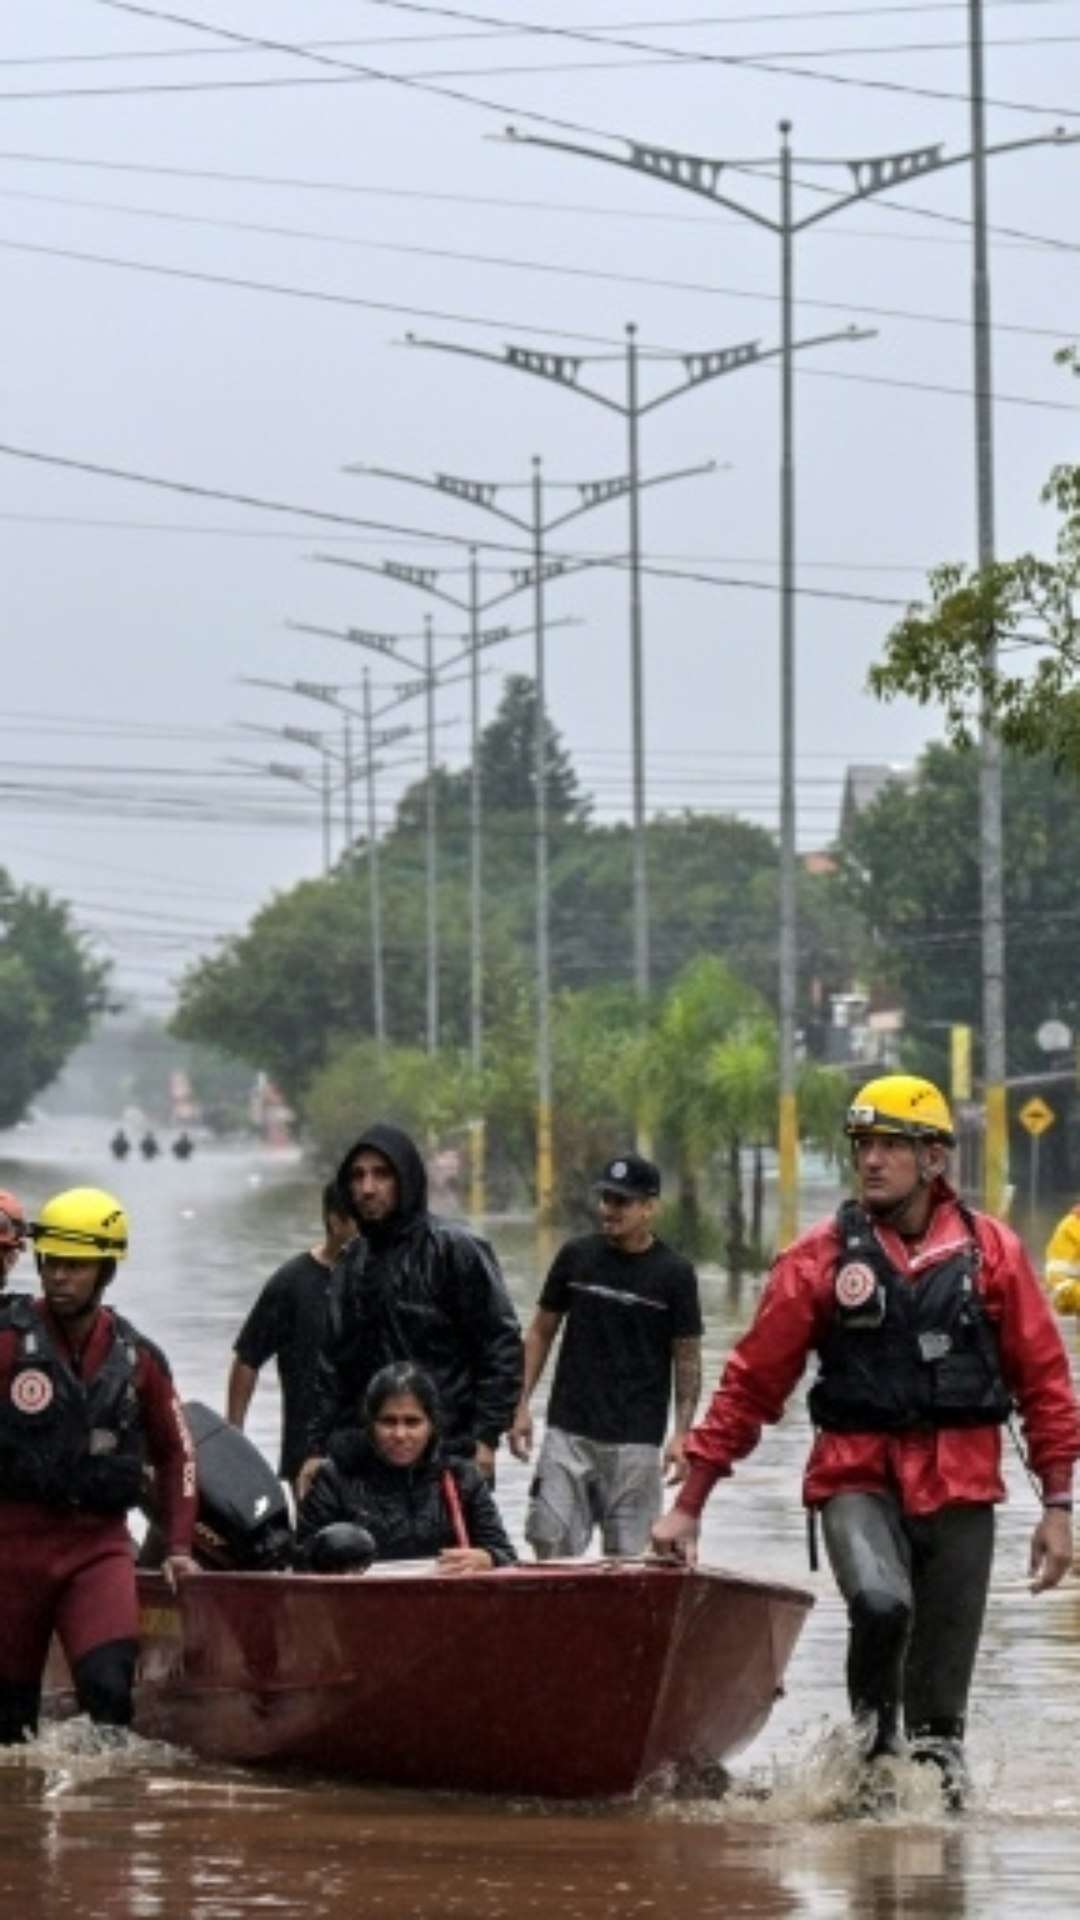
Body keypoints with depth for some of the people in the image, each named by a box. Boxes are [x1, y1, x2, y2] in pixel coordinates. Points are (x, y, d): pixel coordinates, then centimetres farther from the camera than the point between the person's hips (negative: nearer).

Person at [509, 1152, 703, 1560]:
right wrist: (521, 1404, 4)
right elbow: (542, 1331, 12)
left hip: (635, 1441, -2)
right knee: (550, 1541, -5)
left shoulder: (673, 1274, -1)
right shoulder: (576, 1257, 5)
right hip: (568, 1432, 2)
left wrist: (681, 1433, -8)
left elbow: (687, 1358, 1)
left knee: (626, 1554, 0)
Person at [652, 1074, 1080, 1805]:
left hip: (959, 1488, 1)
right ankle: (872, 1730, -4)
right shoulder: (822, 1258, 0)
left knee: (943, 1683, 2)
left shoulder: (992, 1251, 3)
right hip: (858, 1476, -1)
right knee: (881, 1601, -29)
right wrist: (689, 1503, 1)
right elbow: (752, 1383, 3)